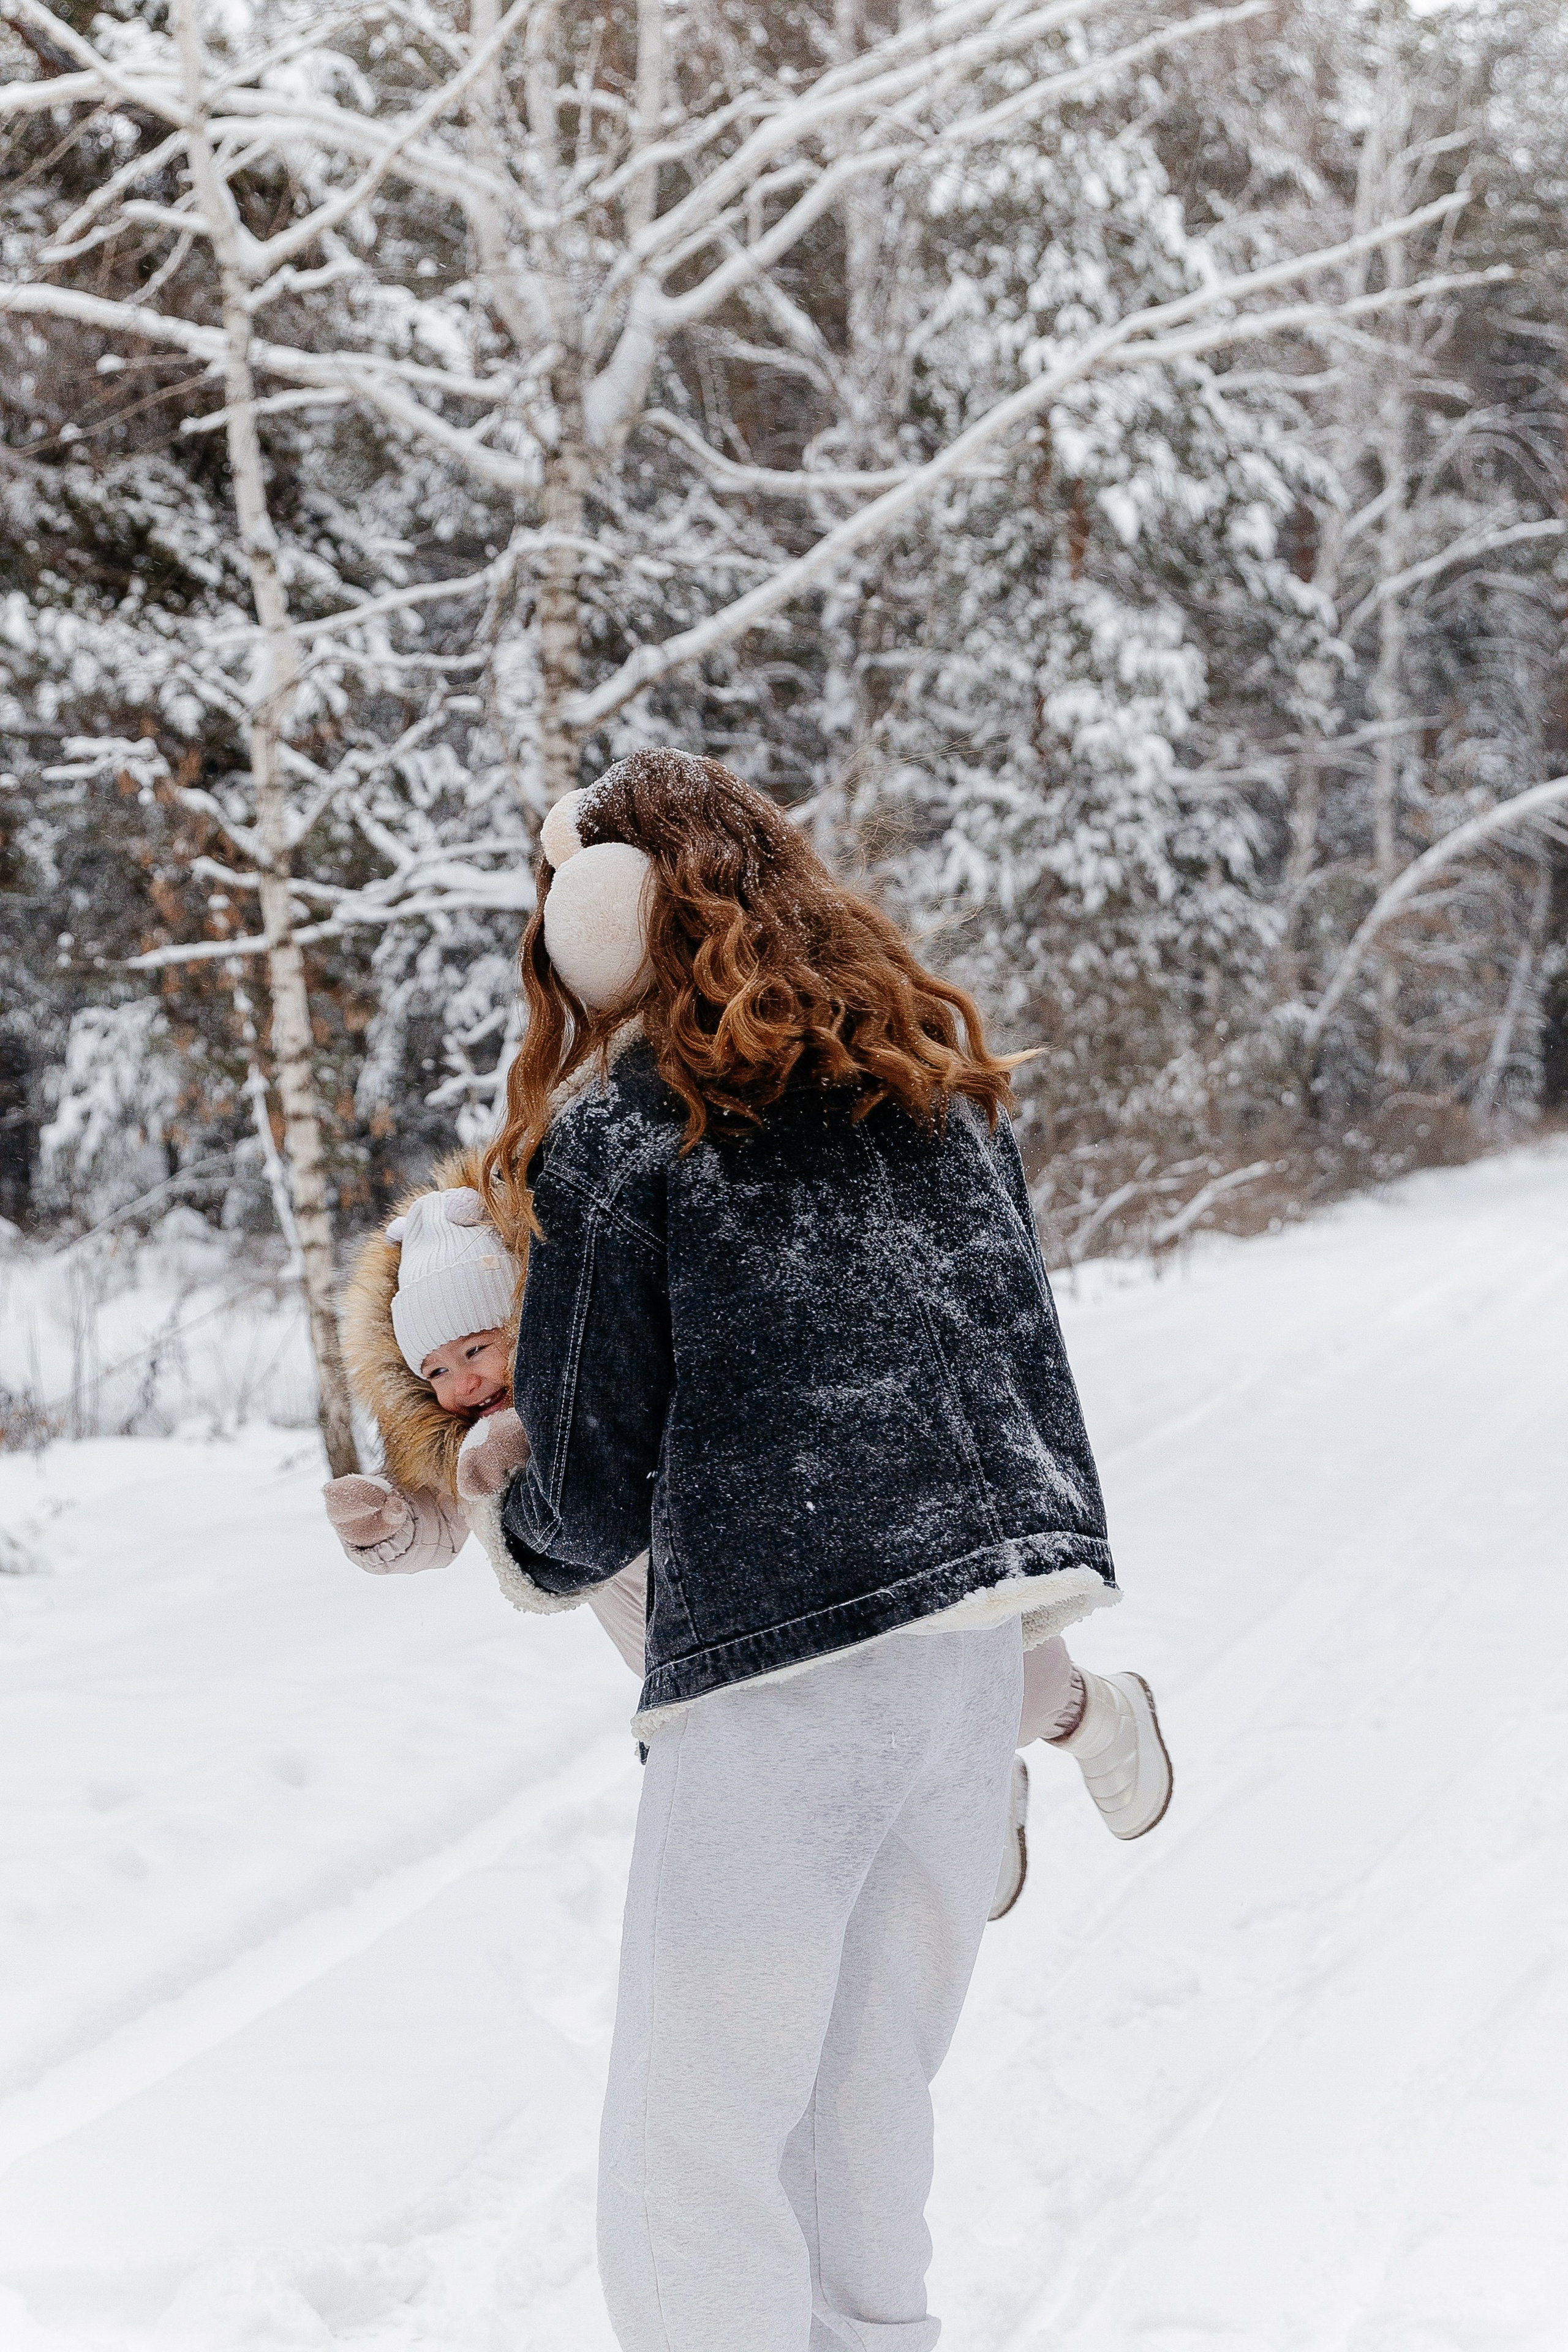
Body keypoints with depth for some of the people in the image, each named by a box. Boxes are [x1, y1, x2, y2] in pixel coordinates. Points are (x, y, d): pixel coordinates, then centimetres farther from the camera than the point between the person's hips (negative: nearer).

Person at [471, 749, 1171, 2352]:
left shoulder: (619, 1133, -2)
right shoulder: (943, 1079, 15)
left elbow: (592, 1489, 0)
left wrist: (517, 1534, 21)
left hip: (782, 1665, -7)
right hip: (994, 1626, 7)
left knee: (694, 2157, 3)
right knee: (869, 2114, 18)